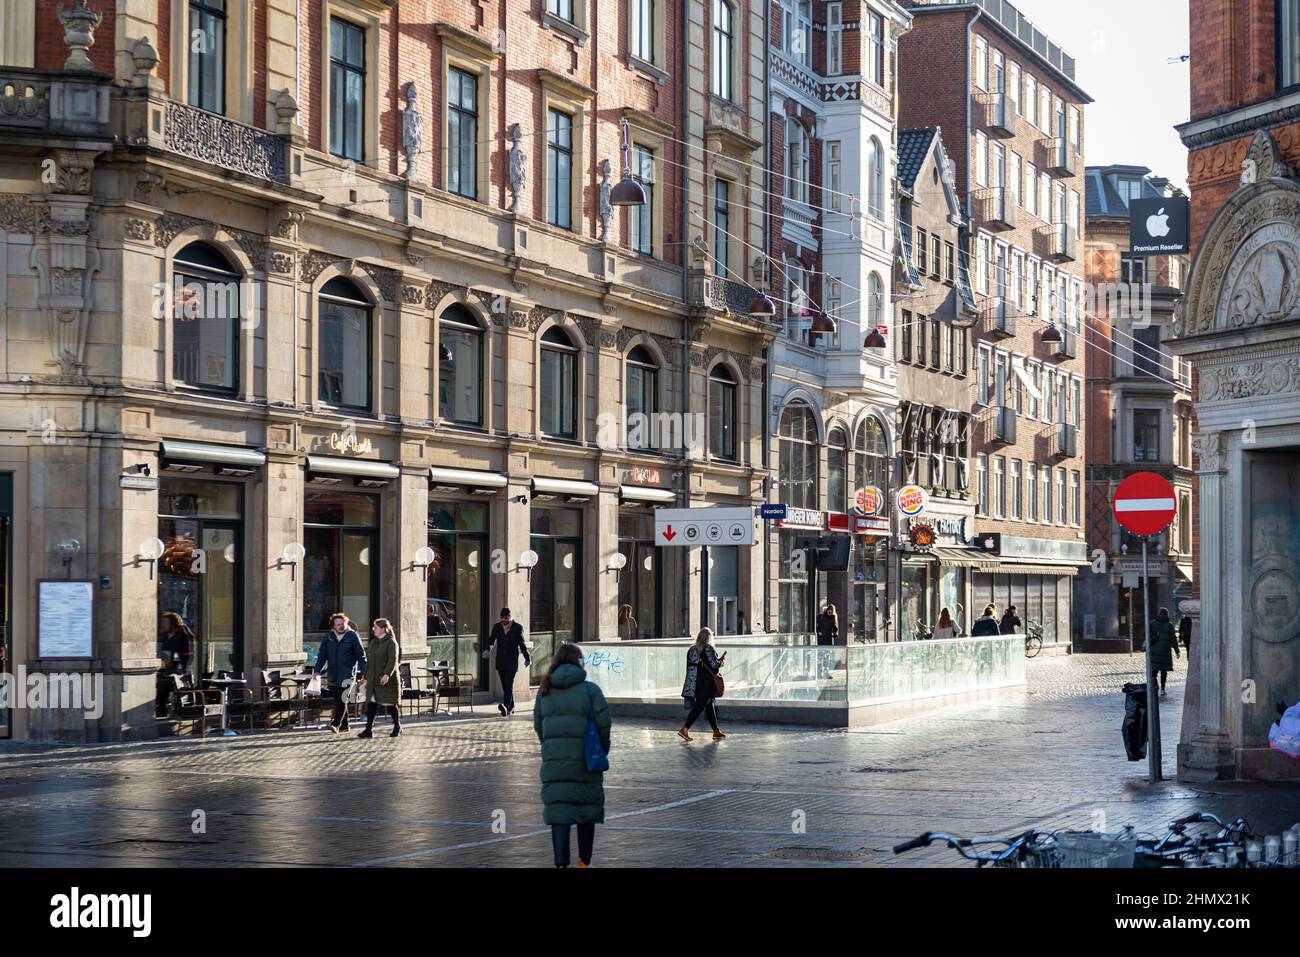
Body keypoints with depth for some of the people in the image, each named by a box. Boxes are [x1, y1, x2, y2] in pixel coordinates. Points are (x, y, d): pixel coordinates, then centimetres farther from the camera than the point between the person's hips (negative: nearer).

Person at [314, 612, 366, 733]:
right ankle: (344, 725, 18)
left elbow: (361, 655, -1)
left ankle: (336, 724, -19)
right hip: (333, 674, 5)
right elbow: (322, 655, 11)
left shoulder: (353, 636, -2)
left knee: (342, 699, -13)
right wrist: (317, 670, 1)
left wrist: (363, 672, -7)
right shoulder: (328, 637, 8)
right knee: (338, 700, 9)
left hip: (348, 673, -5)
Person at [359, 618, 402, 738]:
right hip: (373, 680, 7)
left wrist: (387, 674, -33)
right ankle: (369, 729, -4)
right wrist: (366, 677, 16)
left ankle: (397, 727, 21)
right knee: (371, 703, -3)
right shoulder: (373, 642, 14)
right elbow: (369, 661, 20)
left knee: (390, 704, 3)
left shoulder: (391, 642, -9)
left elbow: (393, 661, -20)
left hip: (387, 680, -7)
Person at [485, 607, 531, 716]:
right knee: (505, 686, 10)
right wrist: (488, 649, -2)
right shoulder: (497, 627, 9)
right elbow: (491, 639, 15)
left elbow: (522, 644, 2)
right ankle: (511, 707, 19)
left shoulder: (518, 628, -1)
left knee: (509, 685, -16)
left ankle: (506, 706, -28)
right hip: (501, 661, 5)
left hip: (512, 661, -5)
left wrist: (527, 658, 1)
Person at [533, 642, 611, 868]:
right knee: (587, 808, 13)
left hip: (554, 761, 2)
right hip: (585, 760, -2)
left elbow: (538, 726, 7)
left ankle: (561, 863, -6)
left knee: (559, 812, 3)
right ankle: (584, 861, 23)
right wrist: (602, 753, 8)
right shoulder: (590, 689, -6)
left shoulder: (545, 690, 5)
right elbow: (603, 725, -8)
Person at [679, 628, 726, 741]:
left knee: (709, 706, 15)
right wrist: (722, 661, 7)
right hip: (706, 684, -8)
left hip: (693, 683, 8)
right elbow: (714, 665, -15)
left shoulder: (692, 649, 10)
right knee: (699, 706, -6)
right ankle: (685, 729, -15)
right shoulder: (708, 649, -12)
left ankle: (716, 731, 21)